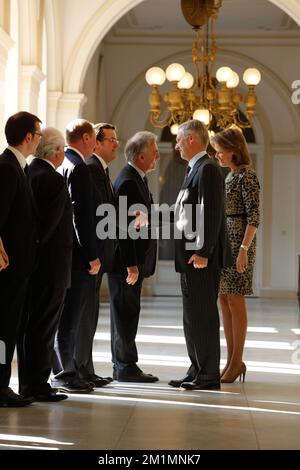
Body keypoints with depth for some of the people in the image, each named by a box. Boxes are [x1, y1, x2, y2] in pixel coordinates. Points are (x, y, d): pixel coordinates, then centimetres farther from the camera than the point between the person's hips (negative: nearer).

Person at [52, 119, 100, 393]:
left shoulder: (62, 164, 14)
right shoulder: (77, 167, -14)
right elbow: (81, 214, -19)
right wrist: (92, 256, -16)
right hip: (76, 252, -9)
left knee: (68, 316, 13)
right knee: (69, 316, -4)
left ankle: (66, 372, 19)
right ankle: (65, 374, 1)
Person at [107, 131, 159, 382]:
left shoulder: (137, 178, 15)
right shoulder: (128, 181, -17)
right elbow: (125, 227, -21)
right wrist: (131, 265, -22)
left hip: (134, 260, 10)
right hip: (127, 261, -10)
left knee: (126, 313, 13)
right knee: (127, 312, -4)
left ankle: (123, 366, 20)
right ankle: (126, 367, 2)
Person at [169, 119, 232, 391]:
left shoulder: (207, 169, -13)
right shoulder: (197, 169, 18)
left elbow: (211, 214, -20)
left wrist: (202, 253, -23)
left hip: (202, 258, -10)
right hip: (191, 257, 10)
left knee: (203, 316, -6)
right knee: (193, 317, 13)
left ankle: (209, 376, -1)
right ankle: (198, 371, 20)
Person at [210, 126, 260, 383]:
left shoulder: (247, 175, -11)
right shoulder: (229, 176, 16)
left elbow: (253, 216, -16)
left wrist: (244, 249, -21)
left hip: (238, 242, -9)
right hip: (222, 241, 9)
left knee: (235, 302, -6)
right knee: (225, 302, 8)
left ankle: (237, 361, 0)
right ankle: (231, 360, 13)